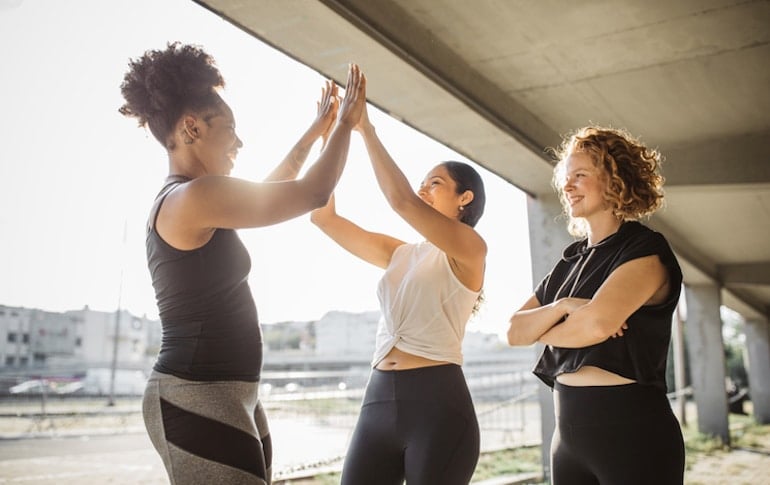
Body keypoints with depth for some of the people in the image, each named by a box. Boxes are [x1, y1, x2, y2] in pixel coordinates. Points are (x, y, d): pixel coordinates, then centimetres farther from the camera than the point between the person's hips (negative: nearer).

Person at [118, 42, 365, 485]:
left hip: (226, 395, 10)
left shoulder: (180, 204, 15)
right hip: (199, 399, -10)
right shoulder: (195, 196, -16)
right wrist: (346, 124, 3)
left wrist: (316, 132, 32)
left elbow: (267, 191, 29)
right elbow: (314, 194, -13)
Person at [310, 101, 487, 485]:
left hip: (437, 401, -6)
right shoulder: (400, 254, 16)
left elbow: (402, 201, -18)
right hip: (379, 399, 6)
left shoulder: (469, 249, -2)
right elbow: (322, 215, 12)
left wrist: (366, 129, -10)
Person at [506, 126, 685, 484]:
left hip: (632, 427, -6)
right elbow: (515, 332, 5)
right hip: (568, 428, 7)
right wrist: (561, 308, -14)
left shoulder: (645, 250, -8)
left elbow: (597, 323, -24)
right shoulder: (570, 261, 12)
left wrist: (543, 331, -4)